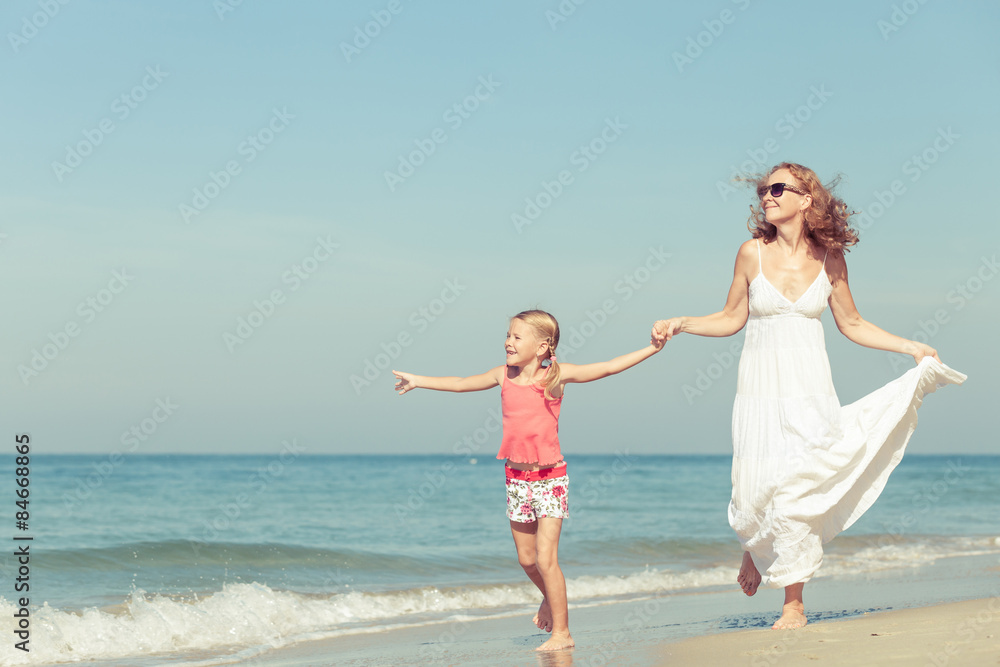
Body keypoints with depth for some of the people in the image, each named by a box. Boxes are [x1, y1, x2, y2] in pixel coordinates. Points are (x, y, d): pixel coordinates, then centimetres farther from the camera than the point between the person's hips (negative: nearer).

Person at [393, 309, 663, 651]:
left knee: (546, 558, -10)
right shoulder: (505, 375, 3)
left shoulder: (557, 374, -9)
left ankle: (561, 632, 0)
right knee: (526, 558, 11)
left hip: (550, 477, -5)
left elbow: (609, 367, -11)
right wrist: (417, 380, 21)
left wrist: (651, 349, -16)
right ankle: (551, 599, 41)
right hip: (517, 477, 5)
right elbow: (460, 384, 16)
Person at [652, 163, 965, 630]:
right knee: (758, 486, -5)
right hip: (761, 387, 0)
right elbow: (732, 319, 8)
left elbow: (851, 324, 12)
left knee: (800, 486, -5)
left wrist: (911, 347, 7)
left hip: (811, 387, 1)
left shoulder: (829, 258, 1)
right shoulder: (752, 253, -2)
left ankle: (793, 604, 7)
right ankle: (755, 547, 32)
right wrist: (680, 324, -3)